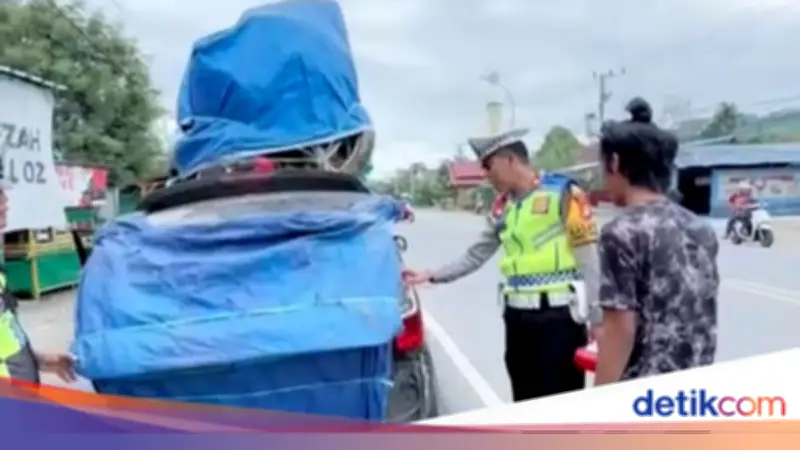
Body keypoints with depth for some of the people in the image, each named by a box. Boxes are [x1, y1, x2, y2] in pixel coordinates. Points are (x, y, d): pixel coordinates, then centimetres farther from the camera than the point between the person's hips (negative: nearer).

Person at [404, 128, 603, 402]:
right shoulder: (503, 208, 11)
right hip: (518, 317, 6)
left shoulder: (562, 193, -7)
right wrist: (431, 276, 12)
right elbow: (475, 257, 16)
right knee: (525, 404, 16)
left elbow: (588, 261, -10)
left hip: (559, 317, -6)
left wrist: (597, 319, -12)